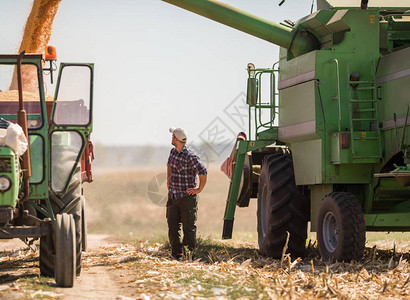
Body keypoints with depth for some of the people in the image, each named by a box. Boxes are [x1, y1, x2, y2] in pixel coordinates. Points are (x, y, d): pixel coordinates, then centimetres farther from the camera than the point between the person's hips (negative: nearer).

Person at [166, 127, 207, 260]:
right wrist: (169, 180, 22)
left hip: (187, 197, -7)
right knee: (173, 224, 6)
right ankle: (176, 252, 12)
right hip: (173, 195, 8)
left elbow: (203, 172, -18)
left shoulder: (190, 157, -18)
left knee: (188, 226, 0)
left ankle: (189, 252, 6)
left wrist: (199, 189, -12)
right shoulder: (173, 152, 8)